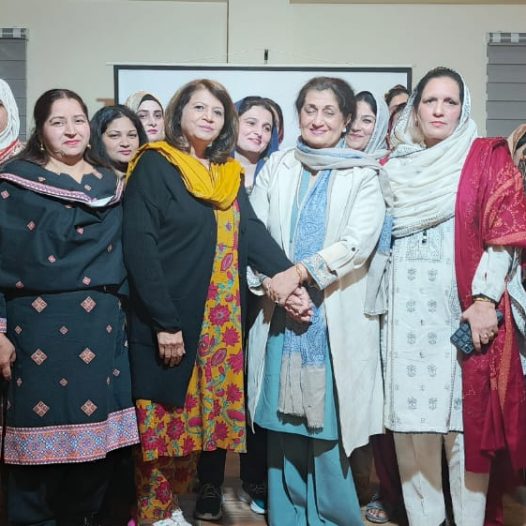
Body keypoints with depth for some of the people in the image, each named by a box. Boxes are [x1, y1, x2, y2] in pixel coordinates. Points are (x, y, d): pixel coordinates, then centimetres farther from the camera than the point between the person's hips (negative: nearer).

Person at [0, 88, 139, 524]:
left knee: (94, 436, 8)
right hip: (38, 324, -4)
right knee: (40, 435, 1)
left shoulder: (110, 183, 12)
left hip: (100, 324, 4)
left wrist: (119, 314, 11)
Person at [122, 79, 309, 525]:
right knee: (167, 415, 2)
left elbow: (253, 233, 0)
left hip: (223, 319, 6)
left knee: (219, 408, 12)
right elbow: (140, 247, -14)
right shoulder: (155, 166, -6)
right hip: (171, 320, -6)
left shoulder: (230, 174, 13)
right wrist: (165, 322, -19)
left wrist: (291, 278, -17)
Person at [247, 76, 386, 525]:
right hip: (280, 311, 3)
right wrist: (272, 282, -11)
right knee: (285, 422, 8)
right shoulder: (277, 168, 11)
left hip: (335, 317, -2)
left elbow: (358, 241, -10)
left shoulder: (363, 176, 4)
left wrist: (298, 274, -17)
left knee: (327, 420, 1)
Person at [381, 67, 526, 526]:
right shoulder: (393, 167, 14)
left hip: (462, 308, -3)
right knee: (410, 417, 6)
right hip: (406, 311, 3)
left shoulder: (488, 158, 4)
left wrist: (485, 298, -15)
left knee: (466, 417, 0)